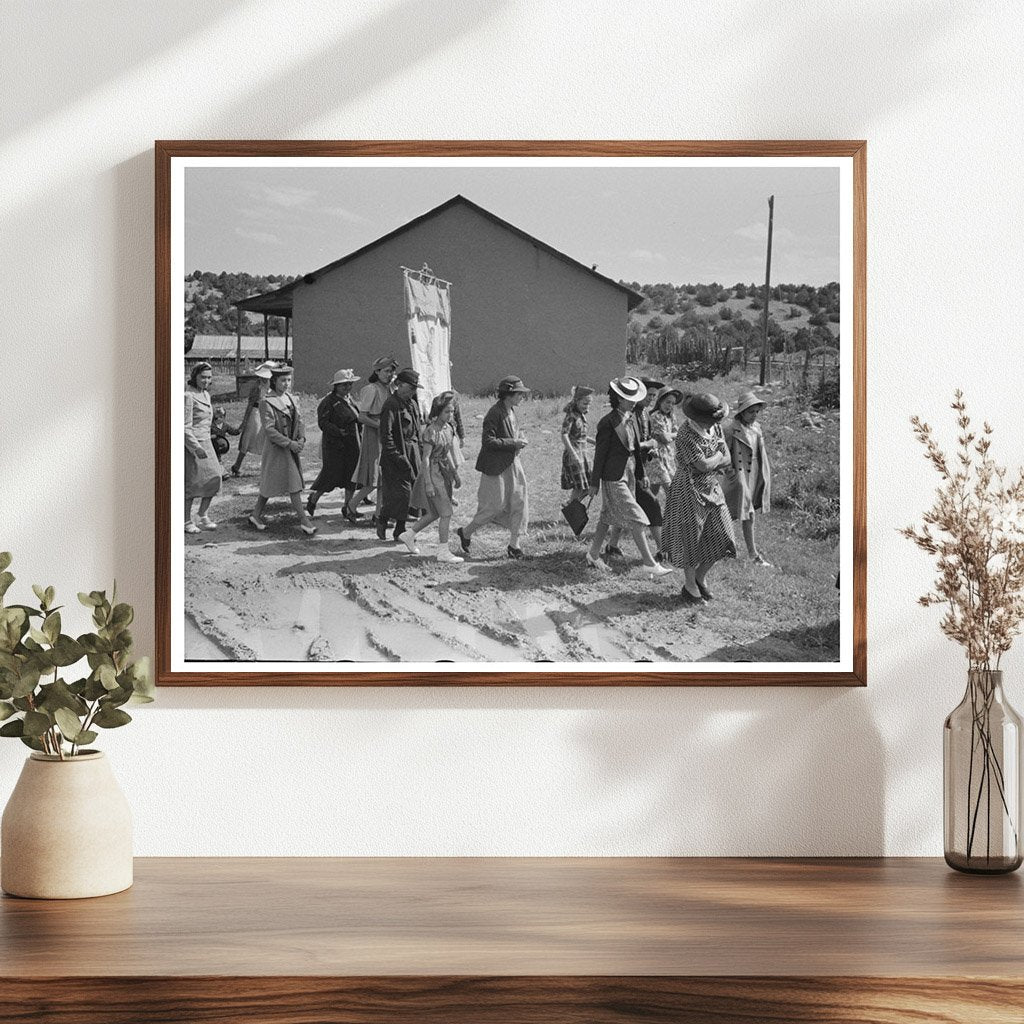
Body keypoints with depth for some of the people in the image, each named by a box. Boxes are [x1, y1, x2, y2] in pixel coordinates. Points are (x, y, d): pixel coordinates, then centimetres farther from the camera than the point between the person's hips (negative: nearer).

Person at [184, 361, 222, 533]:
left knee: (213, 478, 4)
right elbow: (185, 427, -18)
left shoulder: (205, 395, 13)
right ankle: (187, 521, 7)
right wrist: (196, 448, -24)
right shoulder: (188, 396, -15)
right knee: (192, 483, -3)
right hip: (191, 443, -8)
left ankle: (203, 516, 15)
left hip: (205, 442, 8)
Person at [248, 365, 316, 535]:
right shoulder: (267, 403, -12)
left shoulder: (290, 399, 10)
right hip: (275, 449, -7)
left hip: (292, 448, 7)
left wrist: (301, 439, -7)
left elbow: (299, 421, 11)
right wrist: (289, 443, -22)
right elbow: (269, 429, -17)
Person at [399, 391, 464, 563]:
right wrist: (428, 483, -20)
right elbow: (426, 458, -18)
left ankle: (409, 535, 31)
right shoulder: (431, 431, -18)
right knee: (446, 513, -6)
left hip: (444, 473, 9)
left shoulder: (449, 428, 6)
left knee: (435, 513, 16)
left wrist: (455, 475, 19)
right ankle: (443, 552, 2)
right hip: (432, 472, -9)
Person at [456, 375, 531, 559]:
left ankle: (514, 544, 12)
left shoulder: (510, 411, 9)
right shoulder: (495, 413, -19)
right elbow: (488, 441, -23)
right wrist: (513, 443, -22)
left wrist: (519, 440, 3)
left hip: (512, 464, 9)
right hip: (496, 466, -9)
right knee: (494, 506, -2)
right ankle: (466, 532, 19)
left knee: (520, 501, 4)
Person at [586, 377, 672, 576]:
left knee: (608, 517, 17)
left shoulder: (630, 420, 9)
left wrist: (641, 475, 14)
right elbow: (600, 453, -12)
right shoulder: (608, 423, -15)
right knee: (636, 519, -10)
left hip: (629, 474, 8)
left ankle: (593, 555, 29)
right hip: (614, 477, -8)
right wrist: (594, 483, -9)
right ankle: (650, 563, -8)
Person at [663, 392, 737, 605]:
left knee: (721, 538, 8)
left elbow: (728, 461, 1)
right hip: (689, 491, -7)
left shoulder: (715, 428, 2)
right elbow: (703, 464, -25)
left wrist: (710, 462, -15)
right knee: (691, 539, 3)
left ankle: (701, 578, 28)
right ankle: (690, 586, 20)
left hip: (712, 489, 7)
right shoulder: (686, 435, -22)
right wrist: (718, 456, -7)